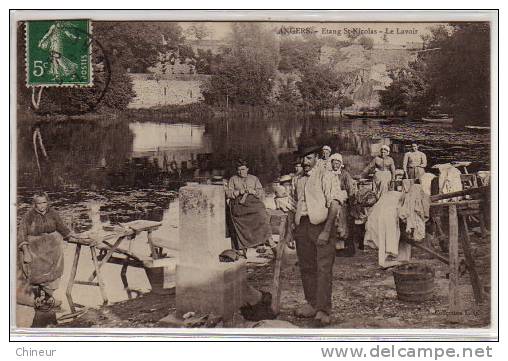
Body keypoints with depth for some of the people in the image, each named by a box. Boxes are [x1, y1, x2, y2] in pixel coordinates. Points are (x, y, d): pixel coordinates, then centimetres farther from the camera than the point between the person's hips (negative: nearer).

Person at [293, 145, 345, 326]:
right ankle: (311, 304, 20)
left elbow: (334, 204, -12)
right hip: (302, 227, 6)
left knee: (323, 268, -9)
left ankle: (323, 310, -10)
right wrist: (294, 229, 13)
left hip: (321, 225, -6)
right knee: (306, 268, 9)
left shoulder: (325, 176, -5)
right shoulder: (299, 179, 15)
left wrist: (326, 231, -19)